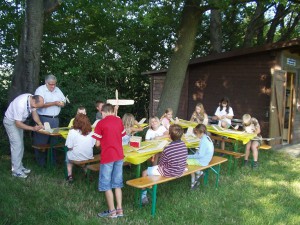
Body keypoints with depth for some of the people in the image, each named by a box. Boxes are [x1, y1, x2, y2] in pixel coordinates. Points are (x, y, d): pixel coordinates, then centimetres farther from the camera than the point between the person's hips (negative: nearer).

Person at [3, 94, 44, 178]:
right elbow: (18, 123, -31)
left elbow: (34, 113, -3)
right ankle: (16, 171, 0)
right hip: (11, 122, -8)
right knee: (17, 145, -9)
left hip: (19, 121, 8)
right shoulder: (21, 104, -38)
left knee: (20, 145, 12)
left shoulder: (33, 99, -16)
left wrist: (40, 124, -18)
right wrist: (33, 128, -31)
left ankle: (19, 167, 23)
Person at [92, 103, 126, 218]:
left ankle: (112, 211, 11)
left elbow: (97, 144, -6)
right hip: (119, 155, 5)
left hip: (107, 156, -5)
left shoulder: (101, 123, -8)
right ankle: (119, 209, 15)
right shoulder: (119, 121, 5)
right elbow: (122, 136, 10)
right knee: (117, 184, 14)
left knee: (106, 185, 7)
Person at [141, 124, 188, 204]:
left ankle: (144, 194, 15)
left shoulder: (167, 149, -29)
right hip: (180, 171, 8)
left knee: (145, 172, 9)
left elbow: (161, 163, -14)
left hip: (169, 173, -7)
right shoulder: (184, 145, -10)